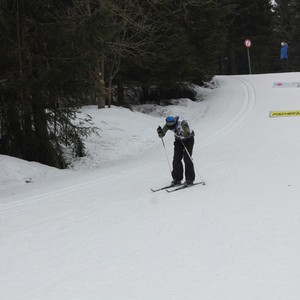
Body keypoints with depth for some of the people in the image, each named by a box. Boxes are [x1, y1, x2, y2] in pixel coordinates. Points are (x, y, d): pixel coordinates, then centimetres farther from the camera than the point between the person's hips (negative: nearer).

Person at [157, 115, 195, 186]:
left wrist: (180, 134, -58)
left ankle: (190, 180, -10)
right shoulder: (168, 125, -18)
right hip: (178, 140, 5)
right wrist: (160, 132, -35)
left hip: (188, 139, -5)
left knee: (187, 158, -14)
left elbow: (187, 134, -43)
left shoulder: (182, 123, -34)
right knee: (176, 159, -4)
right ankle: (177, 179, 3)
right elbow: (162, 135, -14)